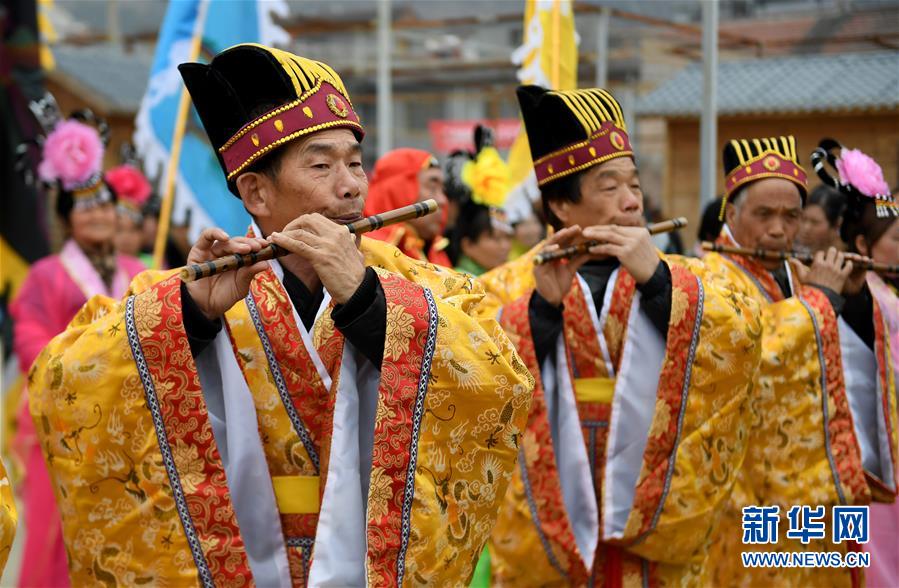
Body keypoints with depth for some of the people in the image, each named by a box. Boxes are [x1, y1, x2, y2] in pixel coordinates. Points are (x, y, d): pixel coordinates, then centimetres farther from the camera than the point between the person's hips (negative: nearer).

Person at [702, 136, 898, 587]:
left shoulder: (798, 274, 13)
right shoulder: (713, 276, -10)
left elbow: (862, 355, 16)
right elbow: (757, 350, -27)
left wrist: (853, 295, 0)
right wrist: (821, 297, -15)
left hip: (817, 482, 8)